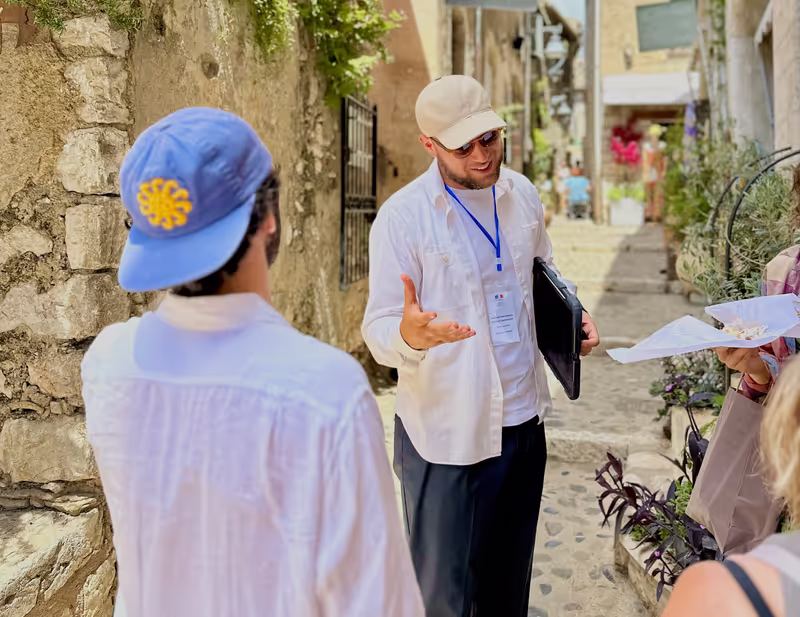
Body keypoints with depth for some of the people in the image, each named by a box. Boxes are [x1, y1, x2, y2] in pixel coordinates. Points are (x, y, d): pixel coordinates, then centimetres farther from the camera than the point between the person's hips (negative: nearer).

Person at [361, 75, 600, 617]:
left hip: (523, 418, 6)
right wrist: (409, 335, -38)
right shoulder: (402, 218, -14)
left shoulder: (523, 194, 4)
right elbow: (378, 331, -14)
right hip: (447, 432, -5)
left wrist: (572, 317, -2)